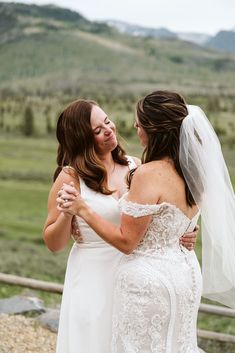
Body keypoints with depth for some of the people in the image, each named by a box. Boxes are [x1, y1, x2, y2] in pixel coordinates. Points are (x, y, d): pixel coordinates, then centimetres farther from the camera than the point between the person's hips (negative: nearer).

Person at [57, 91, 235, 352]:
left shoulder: (150, 174, -22)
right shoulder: (191, 170, 2)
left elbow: (126, 241, -18)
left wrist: (82, 209, -15)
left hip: (149, 280, -8)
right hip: (185, 272, 8)